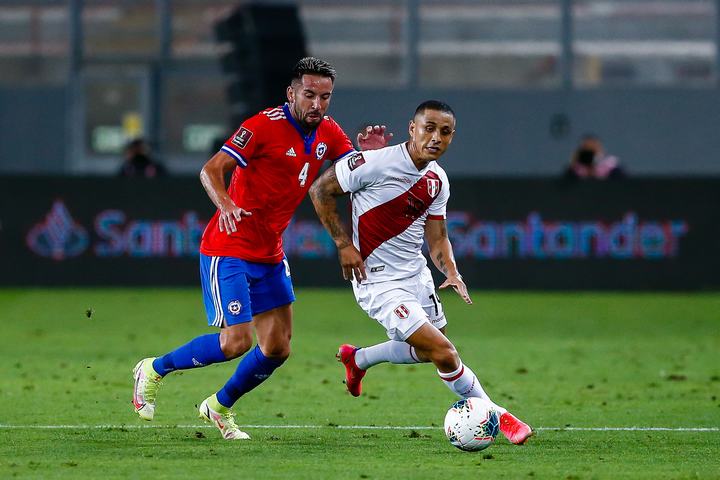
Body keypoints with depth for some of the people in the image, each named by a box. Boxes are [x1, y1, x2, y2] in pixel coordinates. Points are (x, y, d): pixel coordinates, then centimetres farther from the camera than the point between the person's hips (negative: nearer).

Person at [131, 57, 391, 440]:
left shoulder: (329, 133, 3)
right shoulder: (265, 125, -18)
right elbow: (211, 170, -20)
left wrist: (372, 154, -19)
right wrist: (224, 204, -41)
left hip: (271, 255, 7)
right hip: (229, 248, -7)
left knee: (277, 348, 5)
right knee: (236, 342, -14)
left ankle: (219, 407, 27)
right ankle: (155, 370, 8)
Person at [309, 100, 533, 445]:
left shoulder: (437, 180, 2)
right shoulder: (377, 163, -20)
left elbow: (436, 237, 11)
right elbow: (320, 190, -11)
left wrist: (451, 272, -8)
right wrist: (344, 245, -15)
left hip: (416, 274, 8)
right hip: (378, 280, -8)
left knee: (426, 350, 23)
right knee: (442, 352, -14)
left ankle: (357, 359, 46)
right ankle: (497, 417, 1)